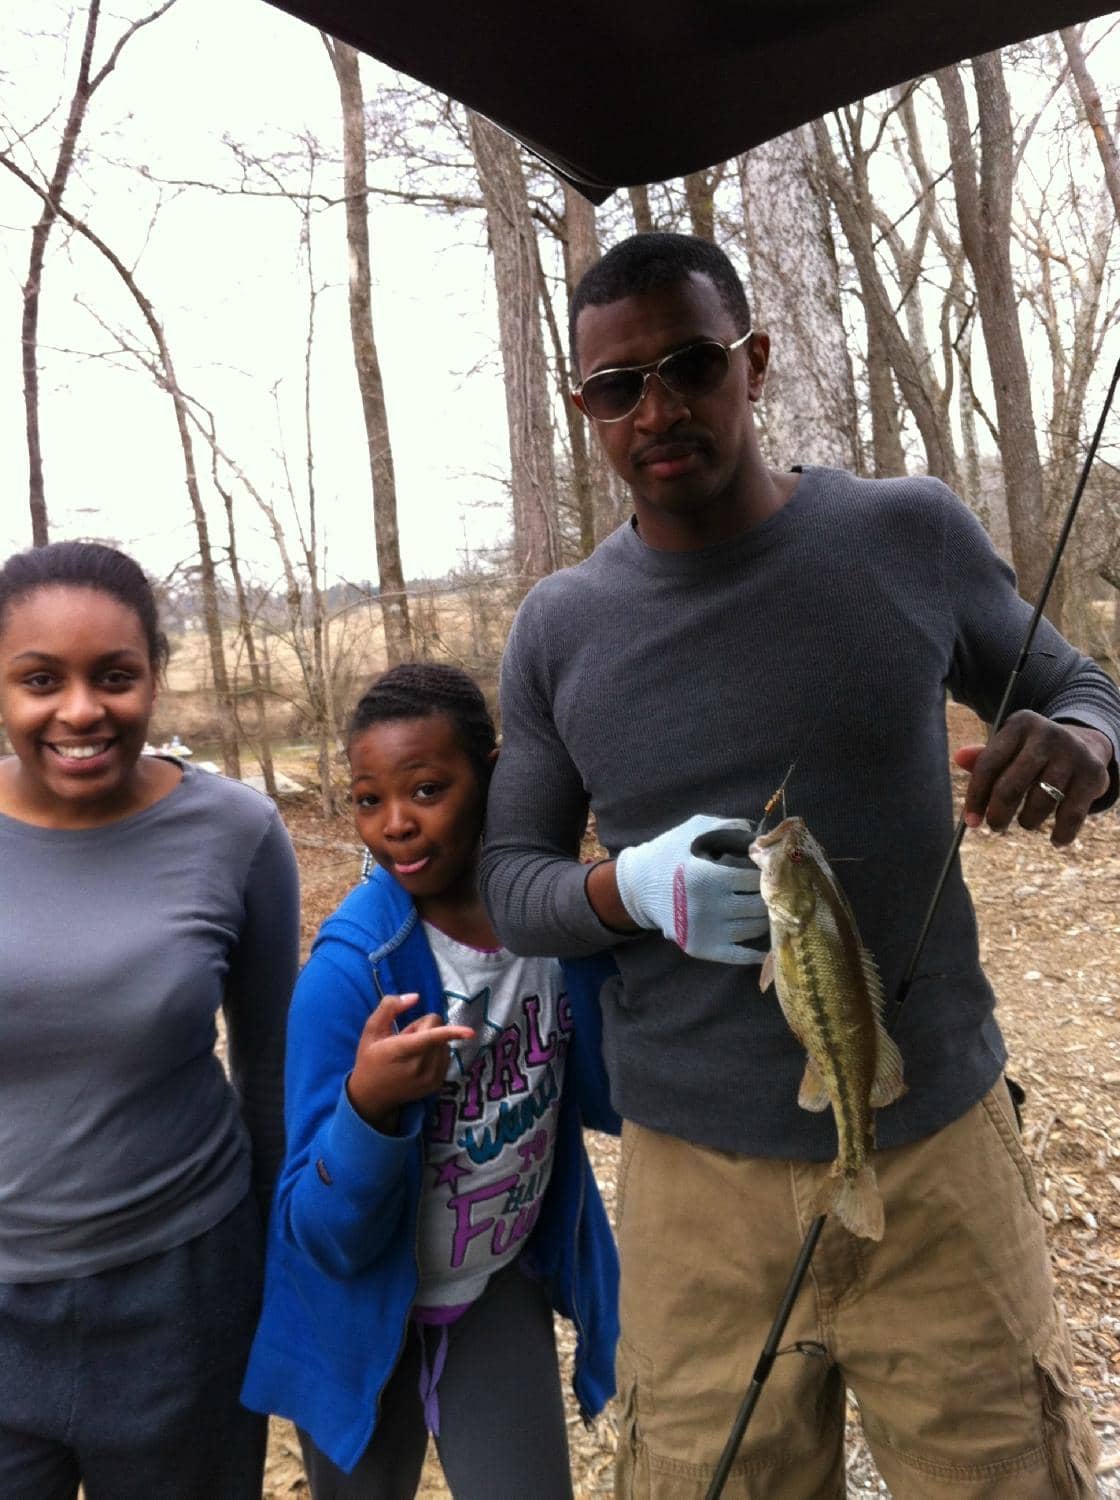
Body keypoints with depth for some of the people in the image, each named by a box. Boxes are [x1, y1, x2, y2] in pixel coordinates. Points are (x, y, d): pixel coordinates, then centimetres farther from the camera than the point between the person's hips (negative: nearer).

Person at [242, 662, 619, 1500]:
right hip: (364, 1311, -1)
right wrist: (368, 1103, -43)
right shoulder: (350, 969, -28)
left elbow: (610, 1102, -4)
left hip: (501, 1288, 2)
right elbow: (327, 1239, -23)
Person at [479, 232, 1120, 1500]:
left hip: (940, 1145, 1)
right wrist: (632, 886, -18)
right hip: (698, 1180, 1)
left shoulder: (911, 535, -3)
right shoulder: (559, 629, -2)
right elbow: (509, 879, 4)